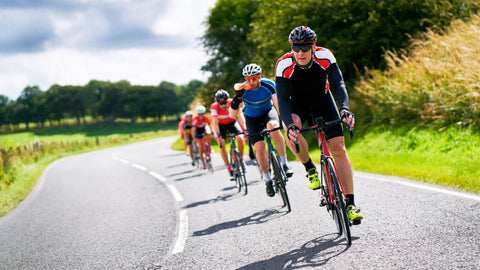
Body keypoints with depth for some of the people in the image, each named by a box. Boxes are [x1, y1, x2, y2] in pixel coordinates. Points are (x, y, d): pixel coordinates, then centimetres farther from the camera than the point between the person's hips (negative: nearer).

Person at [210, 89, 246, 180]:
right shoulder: (214, 107, -31)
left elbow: (240, 115, -34)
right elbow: (215, 122, -36)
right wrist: (218, 135, -47)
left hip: (232, 122, 1)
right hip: (220, 125, -1)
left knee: (240, 138, -23)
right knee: (222, 145, -19)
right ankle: (230, 170, -12)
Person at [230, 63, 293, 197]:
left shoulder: (268, 85, -25)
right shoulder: (243, 90, -24)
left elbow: (278, 103, -33)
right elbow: (232, 115, -26)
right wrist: (237, 100, -42)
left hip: (267, 112, -1)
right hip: (252, 117, 1)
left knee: (273, 126, -35)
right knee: (259, 146, -16)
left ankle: (284, 163, -24)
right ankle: (268, 180, 2)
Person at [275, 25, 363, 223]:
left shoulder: (325, 57, -26)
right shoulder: (284, 65, -28)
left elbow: (338, 84, -32)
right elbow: (283, 99, -33)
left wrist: (344, 109, -51)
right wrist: (289, 124, -50)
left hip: (322, 100, 1)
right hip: (297, 104, -1)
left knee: (338, 147, -13)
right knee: (291, 128, -36)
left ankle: (350, 204, -10)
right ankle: (310, 169, -9)